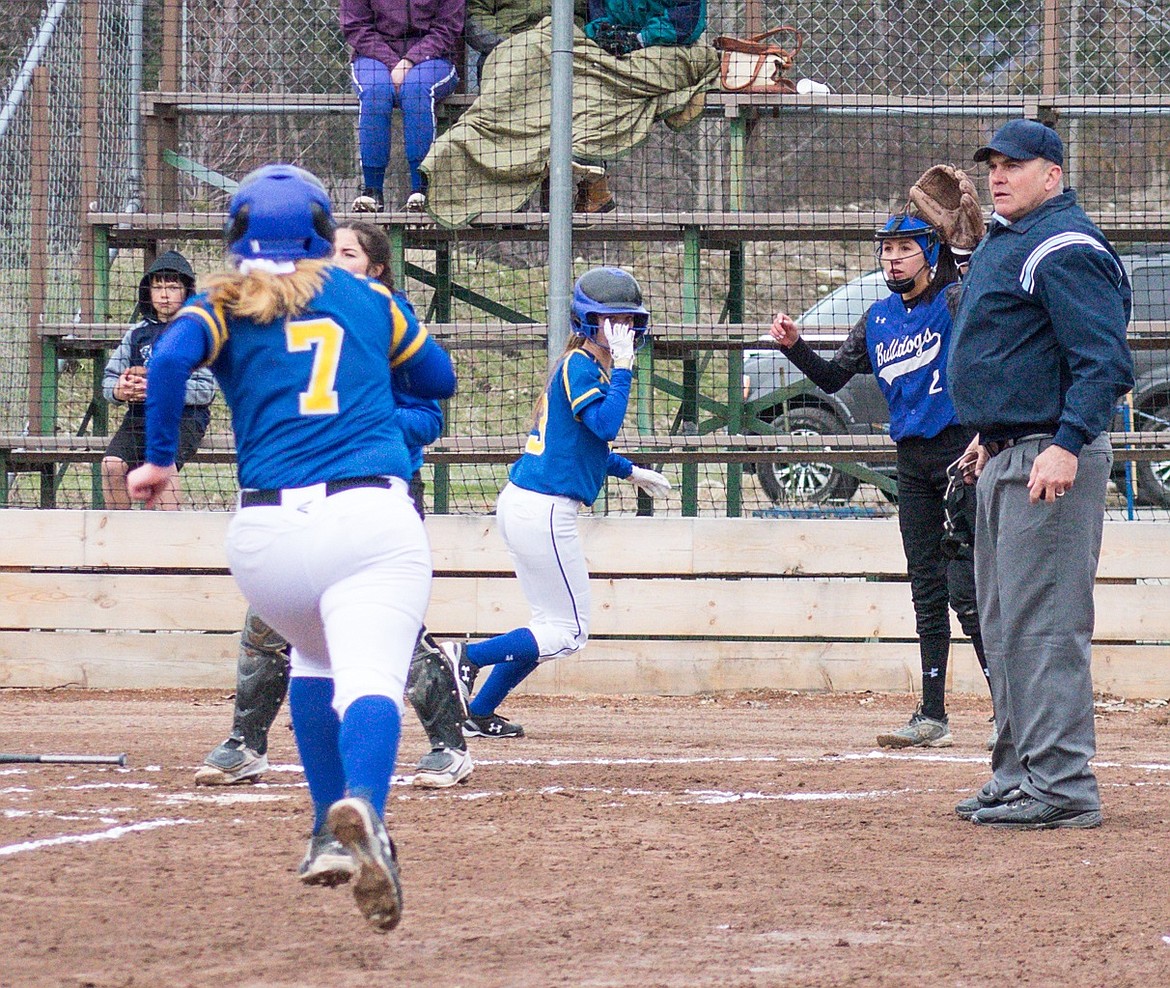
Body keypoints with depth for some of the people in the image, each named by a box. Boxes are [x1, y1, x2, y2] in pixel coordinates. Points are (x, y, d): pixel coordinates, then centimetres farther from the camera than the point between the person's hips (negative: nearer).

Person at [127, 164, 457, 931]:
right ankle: (361, 809, -47)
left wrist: (158, 461, -1)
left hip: (269, 528, 1)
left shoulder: (224, 306, 12)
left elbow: (173, 356, -8)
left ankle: (332, 833, 21)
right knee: (370, 678, -17)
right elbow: (439, 378, 29)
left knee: (314, 657, 29)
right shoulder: (366, 298, 18)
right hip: (373, 515, -1)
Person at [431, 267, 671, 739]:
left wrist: (629, 471, 28)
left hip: (519, 503, 10)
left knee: (552, 625, 18)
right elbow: (606, 425, -27)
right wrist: (622, 367, -21)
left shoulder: (582, 367, 16)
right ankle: (466, 657, -7)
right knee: (568, 632, -2)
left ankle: (478, 714, 17)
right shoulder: (580, 367, -12)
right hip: (544, 510, -10)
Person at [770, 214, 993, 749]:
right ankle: (932, 717, 13)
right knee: (927, 593, 9)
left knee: (966, 588, -12)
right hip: (911, 461, 7)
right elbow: (833, 377, 14)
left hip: (962, 452, -7)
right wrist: (795, 345, -2)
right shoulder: (878, 319, 13)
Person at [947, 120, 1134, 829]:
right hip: (1005, 460, 11)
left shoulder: (1066, 249, -14)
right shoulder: (1003, 244, 19)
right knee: (1005, 627, 15)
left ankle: (1062, 786, -14)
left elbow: (1104, 361, -21)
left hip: (1053, 459, -11)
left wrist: (1067, 444, -29)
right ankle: (1020, 775, 22)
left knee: (1043, 622, -13)